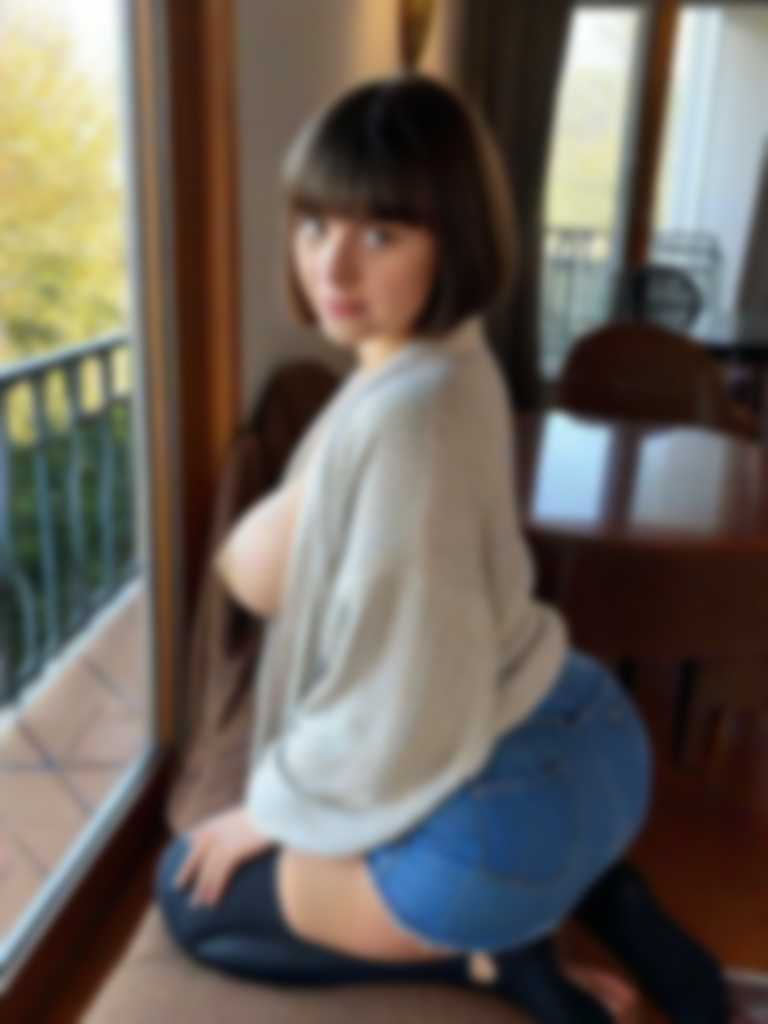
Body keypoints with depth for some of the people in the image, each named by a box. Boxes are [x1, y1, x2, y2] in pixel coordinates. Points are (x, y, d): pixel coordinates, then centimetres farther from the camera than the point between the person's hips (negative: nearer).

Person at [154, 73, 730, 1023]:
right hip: (579, 742, 7)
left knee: (190, 890, 11)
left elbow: (398, 708, -21)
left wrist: (272, 809, -7)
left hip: (510, 810, -7)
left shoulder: (407, 417, -27)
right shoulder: (449, 360, 2)